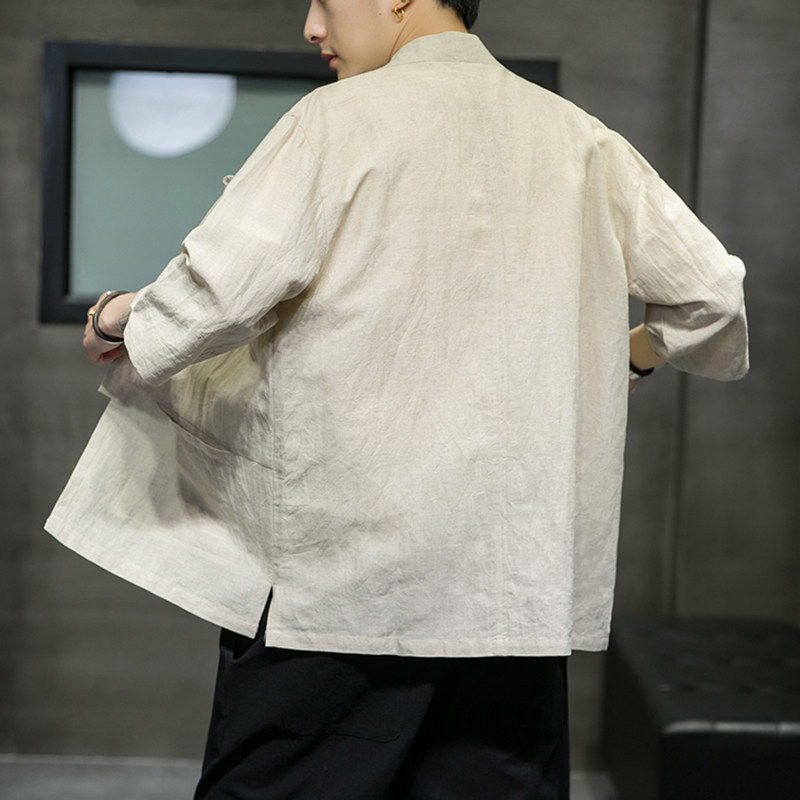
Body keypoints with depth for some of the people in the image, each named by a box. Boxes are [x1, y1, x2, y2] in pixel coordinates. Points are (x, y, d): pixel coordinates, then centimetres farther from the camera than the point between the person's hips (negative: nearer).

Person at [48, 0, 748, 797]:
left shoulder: (343, 119, -5)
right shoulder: (580, 140, 10)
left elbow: (220, 286, -14)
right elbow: (710, 291, 14)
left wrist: (121, 319, 5)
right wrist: (635, 352, 33)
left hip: (345, 575, -5)